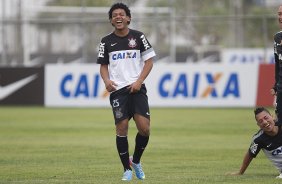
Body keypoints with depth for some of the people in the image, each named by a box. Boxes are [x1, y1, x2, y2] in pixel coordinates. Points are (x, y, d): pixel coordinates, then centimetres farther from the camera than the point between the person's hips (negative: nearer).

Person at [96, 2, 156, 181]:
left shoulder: (138, 36, 4)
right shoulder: (106, 41, 6)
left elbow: (149, 60, 5)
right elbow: (103, 65, 14)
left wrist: (139, 81, -7)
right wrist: (106, 80, -7)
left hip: (137, 88, 0)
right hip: (118, 90, 0)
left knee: (144, 128, -10)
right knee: (121, 129, -6)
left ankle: (136, 160, 15)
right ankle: (127, 169, 8)